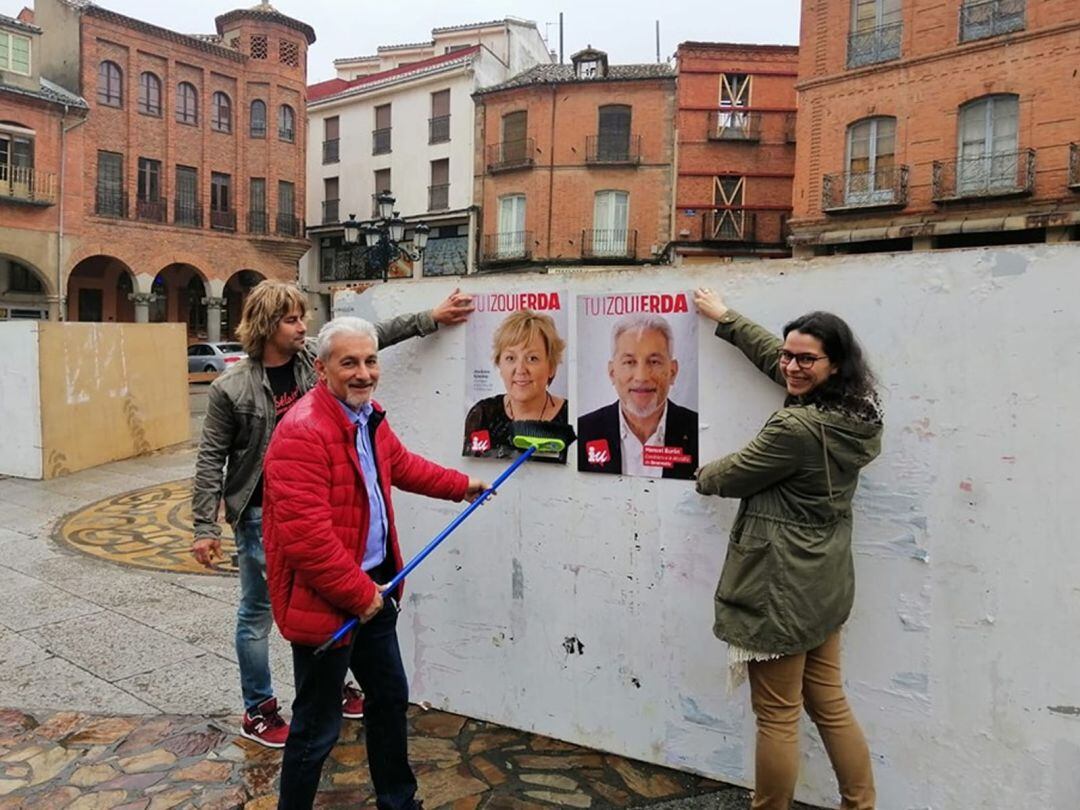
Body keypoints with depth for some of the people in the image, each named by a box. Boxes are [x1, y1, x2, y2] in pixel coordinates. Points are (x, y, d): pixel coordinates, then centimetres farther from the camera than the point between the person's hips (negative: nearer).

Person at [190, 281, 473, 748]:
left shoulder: (313, 358, -1)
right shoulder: (231, 389, -13)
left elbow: (373, 336, 4)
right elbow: (211, 460, -8)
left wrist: (431, 318, 0)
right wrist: (205, 528, -11)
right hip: (262, 515, -5)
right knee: (258, 613, 9)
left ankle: (331, 686, 36)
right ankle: (258, 710, 25)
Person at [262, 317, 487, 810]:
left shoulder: (370, 416, 6)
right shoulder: (302, 432, -24)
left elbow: (401, 465, 26)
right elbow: (306, 535, -28)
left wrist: (460, 486, 33)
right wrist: (359, 594, -20)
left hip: (374, 588, 10)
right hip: (325, 602, -10)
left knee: (390, 698, 24)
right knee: (318, 727, 6)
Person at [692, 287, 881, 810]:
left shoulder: (797, 428, -24)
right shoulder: (855, 413, 4)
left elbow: (732, 476, -10)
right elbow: (772, 357, 16)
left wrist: (704, 476, 13)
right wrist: (726, 318, 27)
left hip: (782, 585, -9)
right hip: (824, 581, 9)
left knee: (777, 717, 6)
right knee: (830, 705, 20)